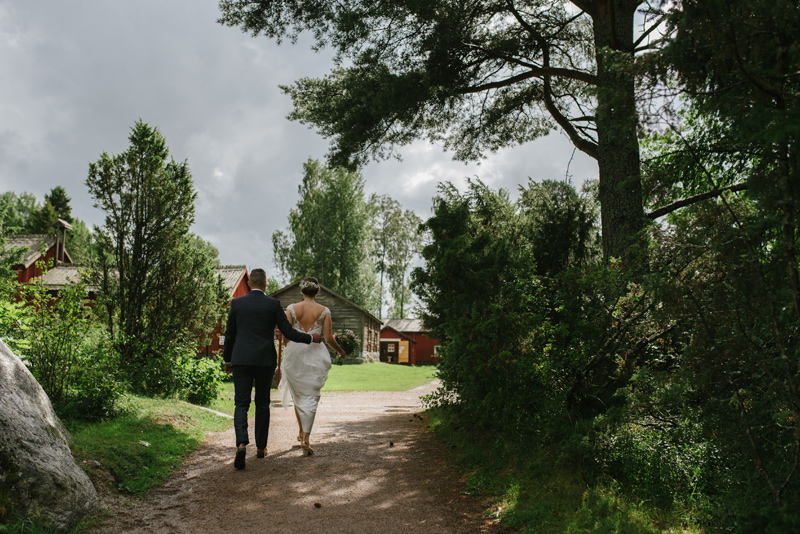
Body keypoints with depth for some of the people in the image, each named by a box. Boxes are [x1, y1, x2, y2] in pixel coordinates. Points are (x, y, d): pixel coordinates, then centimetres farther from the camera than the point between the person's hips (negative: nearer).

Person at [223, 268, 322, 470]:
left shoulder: (236, 303, 3)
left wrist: (227, 359, 22)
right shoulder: (273, 304, -2)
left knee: (241, 404, 1)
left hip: (241, 360, 1)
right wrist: (310, 338, 13)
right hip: (265, 361, 0)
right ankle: (261, 447, 20)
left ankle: (241, 444, -21)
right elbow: (288, 332, -2)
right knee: (262, 404, 13)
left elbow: (229, 334, 10)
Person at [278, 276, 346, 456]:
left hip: (295, 355, 1)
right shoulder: (324, 311, -3)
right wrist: (340, 350, 13)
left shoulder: (292, 309, -3)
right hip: (315, 354, -1)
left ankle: (302, 433, 33)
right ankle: (306, 438, -10)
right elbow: (329, 338, -4)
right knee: (310, 397, 2)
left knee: (298, 395, 20)